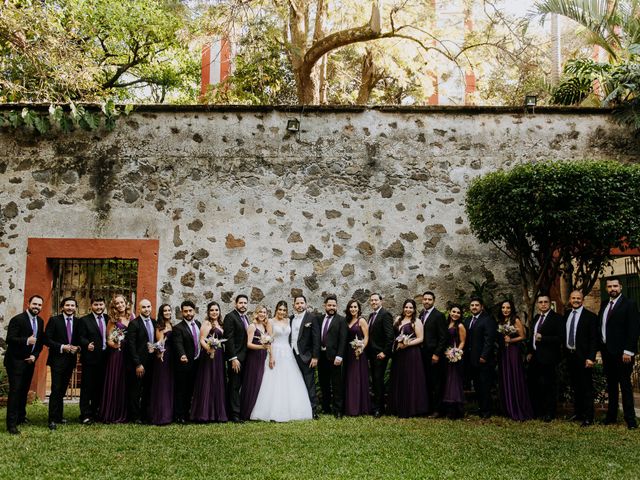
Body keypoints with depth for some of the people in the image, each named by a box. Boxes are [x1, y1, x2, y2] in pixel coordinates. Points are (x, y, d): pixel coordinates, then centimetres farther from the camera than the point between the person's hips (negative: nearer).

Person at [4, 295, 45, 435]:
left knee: (24, 390, 13)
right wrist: (26, 340, -32)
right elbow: (9, 339, -19)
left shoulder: (40, 321, 9)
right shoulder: (17, 319, -13)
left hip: (30, 360, 6)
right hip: (15, 361, -6)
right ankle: (11, 424, -5)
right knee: (15, 391, -8)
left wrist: (35, 355, -4)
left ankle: (21, 417, 27)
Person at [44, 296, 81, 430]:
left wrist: (77, 347, -9)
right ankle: (52, 419, -7)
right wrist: (62, 347, -17)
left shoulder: (78, 322, 6)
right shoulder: (54, 320, -4)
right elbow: (47, 339, -8)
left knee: (62, 390, 13)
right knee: (56, 390, -9)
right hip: (57, 359, -4)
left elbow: (81, 339, 12)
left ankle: (59, 416, 23)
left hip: (71, 359, 4)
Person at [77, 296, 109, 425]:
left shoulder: (108, 319, 10)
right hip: (90, 358, -4)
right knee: (87, 387, -1)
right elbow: (81, 338, -9)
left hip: (104, 359, 4)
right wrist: (87, 344, -27)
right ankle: (85, 415, 4)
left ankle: (95, 412, 21)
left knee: (100, 387, 11)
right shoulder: (84, 320, -1)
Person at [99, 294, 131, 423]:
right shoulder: (113, 320, -1)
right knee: (114, 383, 0)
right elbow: (109, 340, -2)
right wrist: (113, 343, -19)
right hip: (116, 354, -3)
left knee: (125, 384, 8)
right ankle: (112, 415, 8)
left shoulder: (131, 319, 8)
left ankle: (123, 414, 16)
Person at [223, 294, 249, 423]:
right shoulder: (230, 317, -10)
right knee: (234, 386, -3)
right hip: (235, 357, -7)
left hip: (244, 357, 7)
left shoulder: (246, 318, 15)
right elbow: (229, 339, -15)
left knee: (238, 386, 10)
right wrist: (233, 358, -19)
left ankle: (237, 411, 14)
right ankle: (235, 414, 1)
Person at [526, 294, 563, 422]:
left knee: (549, 386, 1)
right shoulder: (536, 318, 15)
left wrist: (543, 338, -21)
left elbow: (560, 338, -16)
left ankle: (549, 413, 11)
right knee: (534, 385, 13)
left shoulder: (556, 318, -9)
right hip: (535, 357, 8)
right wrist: (530, 352, 14)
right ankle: (537, 411, 26)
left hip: (548, 358, -8)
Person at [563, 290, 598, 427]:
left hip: (583, 357, -6)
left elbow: (593, 339, -11)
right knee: (575, 387, 14)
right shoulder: (566, 315, 11)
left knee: (586, 388, 0)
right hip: (569, 356, 6)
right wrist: (564, 352, 9)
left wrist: (590, 358, -17)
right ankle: (577, 413, 25)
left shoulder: (590, 316, -7)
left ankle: (588, 417, 6)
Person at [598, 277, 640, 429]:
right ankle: (611, 416, 18)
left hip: (622, 353, -6)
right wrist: (600, 347, 7)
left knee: (625, 385, -2)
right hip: (607, 351, 6)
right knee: (611, 385, 11)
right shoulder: (604, 305, 14)